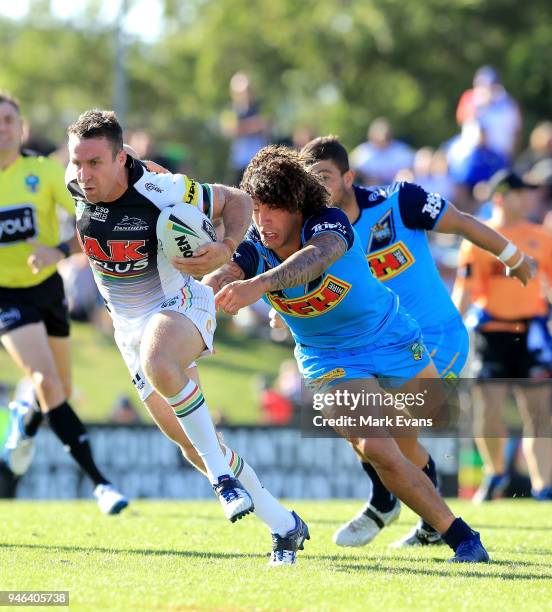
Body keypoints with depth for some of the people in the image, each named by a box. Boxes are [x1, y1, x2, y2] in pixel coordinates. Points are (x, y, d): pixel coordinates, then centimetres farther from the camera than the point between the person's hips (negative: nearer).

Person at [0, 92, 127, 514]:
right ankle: (100, 483, -20)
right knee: (46, 381, -21)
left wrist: (59, 250, -32)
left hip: (47, 286, 2)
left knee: (61, 391, 12)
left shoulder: (43, 172, -11)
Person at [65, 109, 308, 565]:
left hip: (180, 304, -6)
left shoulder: (162, 191, -24)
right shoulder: (77, 186, -9)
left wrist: (226, 249, -27)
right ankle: (283, 525, 16)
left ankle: (222, 473, -26)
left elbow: (236, 201, -10)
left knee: (158, 363, -42)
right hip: (129, 323, 6)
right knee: (187, 440, 4)